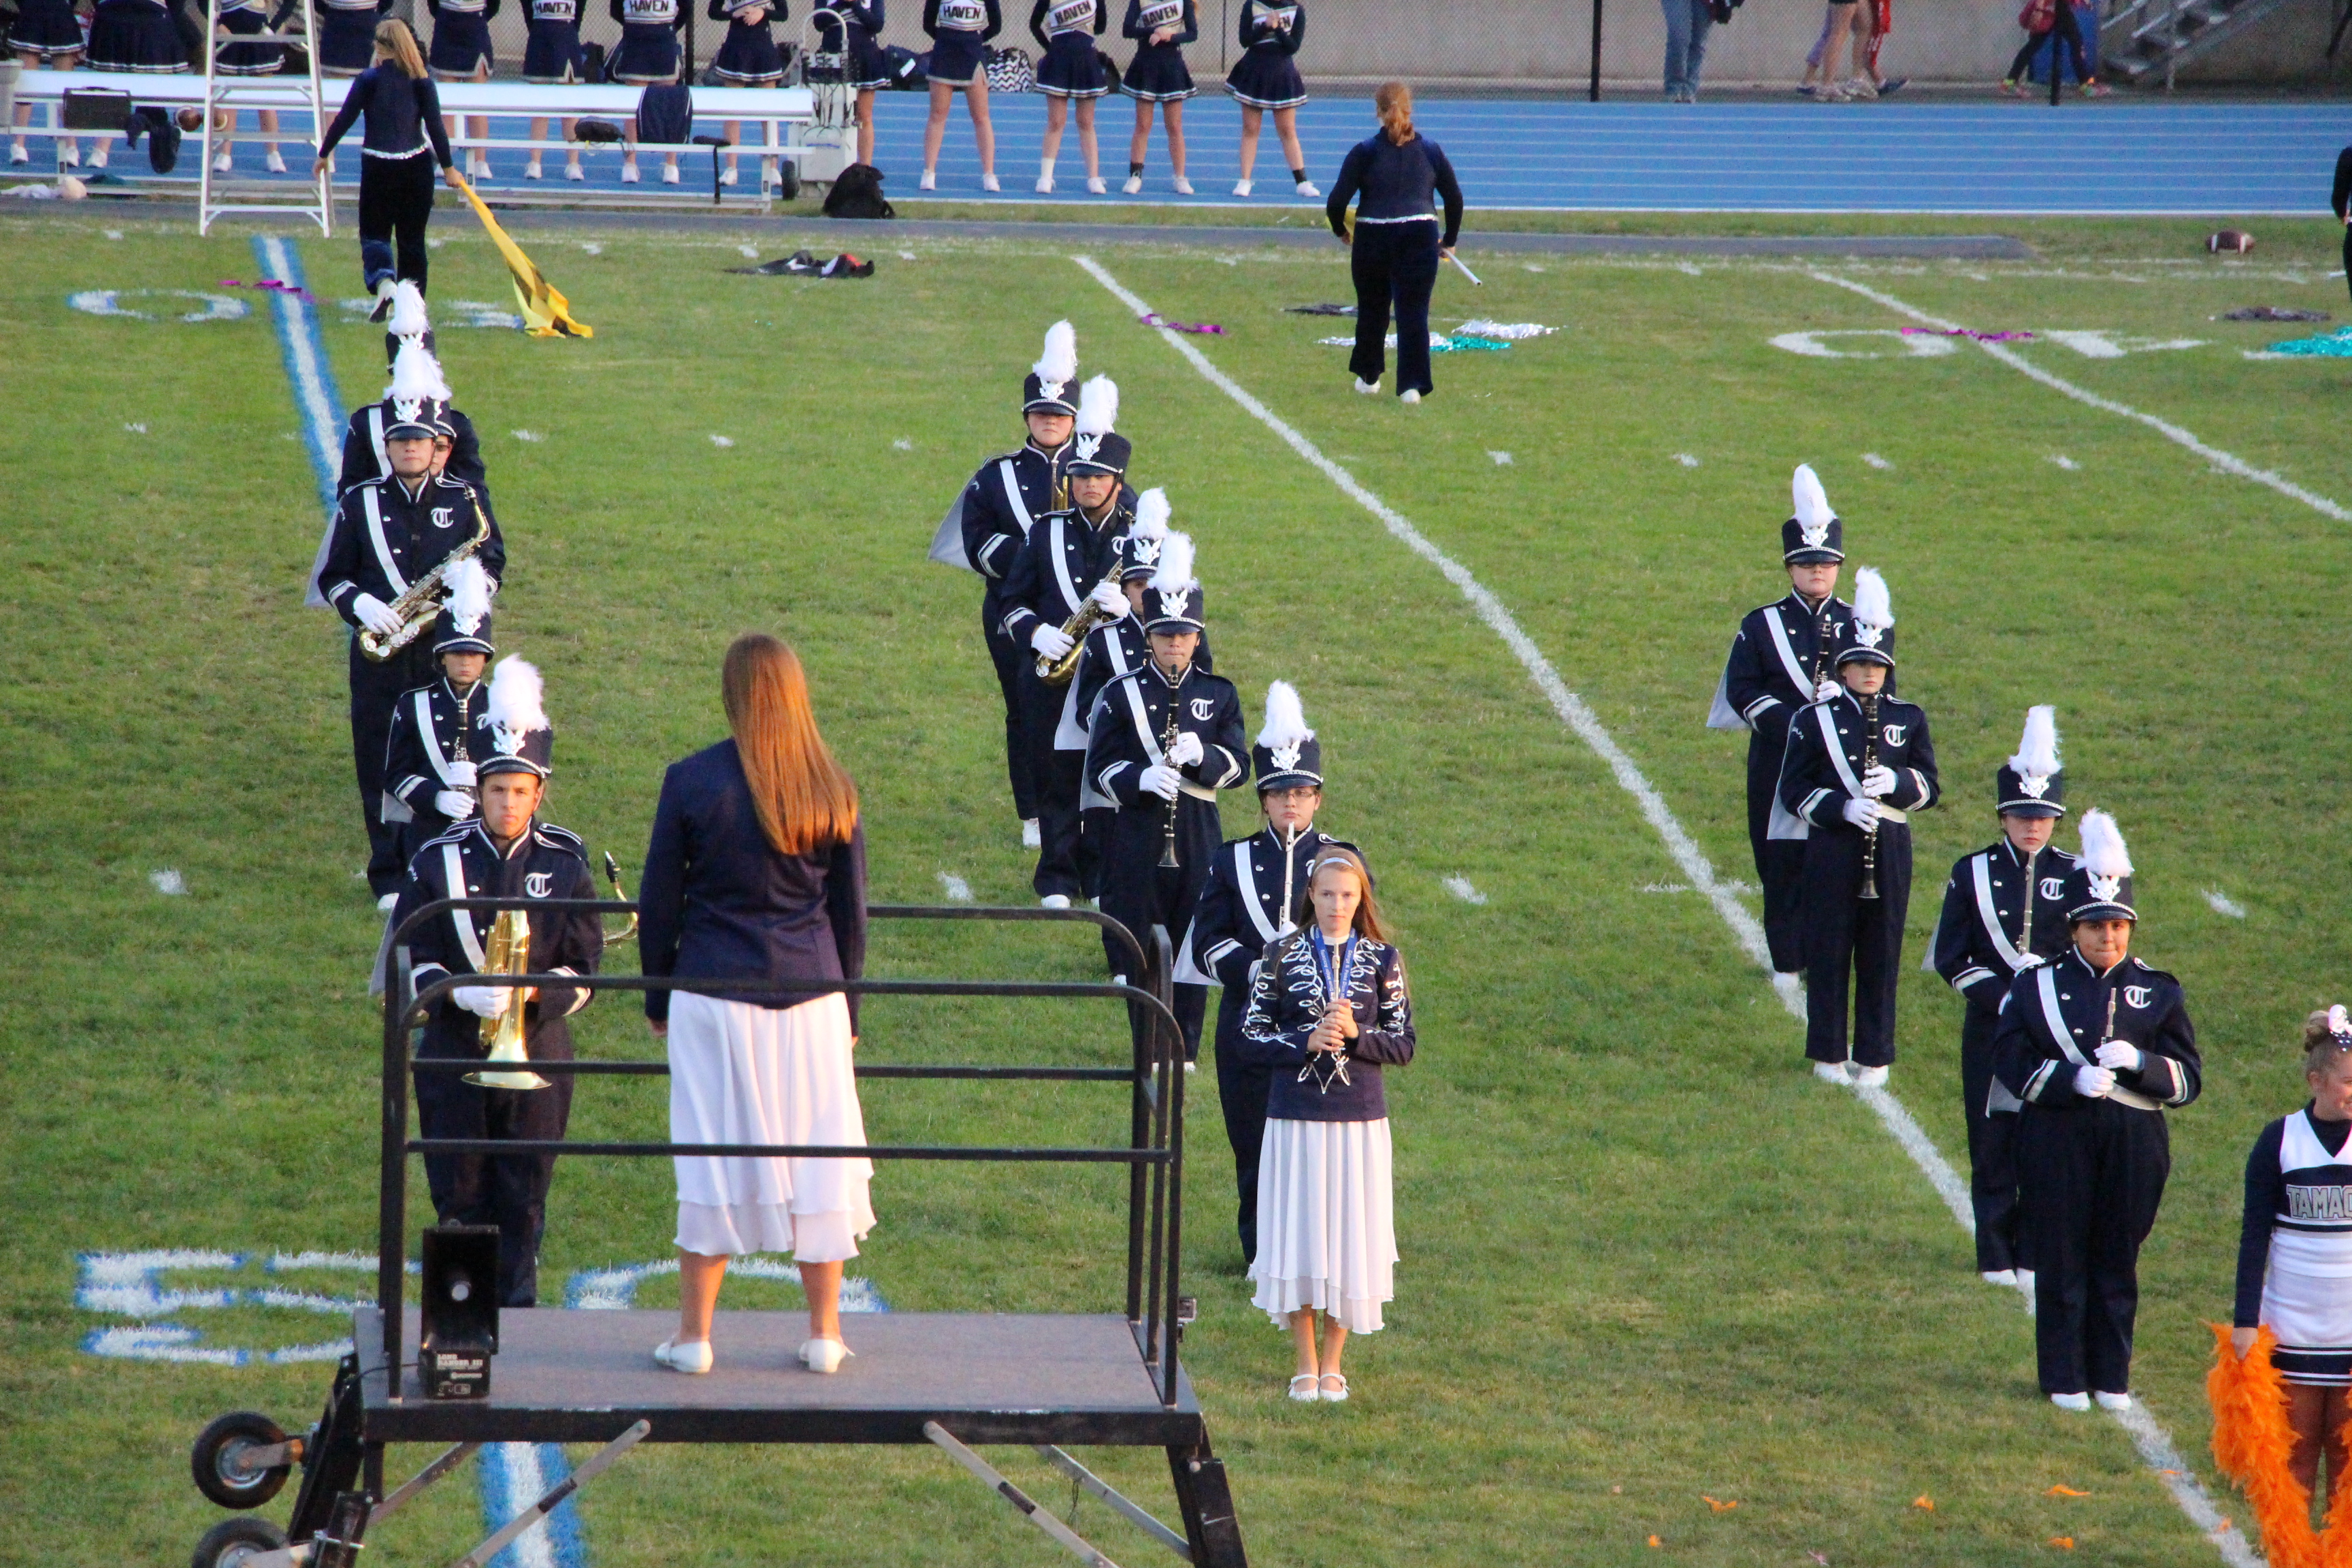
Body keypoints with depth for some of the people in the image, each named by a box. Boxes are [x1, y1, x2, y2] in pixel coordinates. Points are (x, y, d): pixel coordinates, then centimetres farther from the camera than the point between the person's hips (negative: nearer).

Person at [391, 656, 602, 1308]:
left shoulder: (565, 863, 0)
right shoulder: (439, 860, 0)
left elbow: (583, 968, 0)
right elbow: (412, 953, -1)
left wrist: (529, 994, -20)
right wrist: (459, 993, -20)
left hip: (536, 1056, 0)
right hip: (454, 1054, 0)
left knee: (523, 1199, 4)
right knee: (460, 1196, 3)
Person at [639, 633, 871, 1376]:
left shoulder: (692, 781, -7)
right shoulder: (832, 791, 0)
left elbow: (659, 899, 0)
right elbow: (850, 910, 7)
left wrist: (658, 997, 11)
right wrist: (847, 1001, 18)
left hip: (714, 991, -2)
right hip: (811, 999, 2)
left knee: (714, 1154, 3)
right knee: (820, 1152, 8)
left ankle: (695, 1334, 7)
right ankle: (824, 1333, 13)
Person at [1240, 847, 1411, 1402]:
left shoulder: (1382, 960, 4)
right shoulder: (1282, 956, 2)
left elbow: (1403, 1045, 3)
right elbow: (1251, 1036, 2)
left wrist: (1357, 1034, -15)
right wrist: (1306, 1042, -14)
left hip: (1359, 1122, 0)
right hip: (1296, 1118, 0)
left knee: (1349, 1236, 2)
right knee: (1297, 1235, 0)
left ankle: (1332, 1363, 14)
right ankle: (1305, 1362, 12)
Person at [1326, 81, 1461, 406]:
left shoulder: (1364, 152, -1)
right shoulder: (1431, 151, 6)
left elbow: (1337, 201, -6)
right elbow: (1455, 199, 12)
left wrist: (1340, 230, 14)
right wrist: (1449, 241, 25)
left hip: (1372, 239, -1)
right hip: (1420, 238, 1)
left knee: (1371, 309, 18)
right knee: (1414, 311, 2)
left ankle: (1368, 376, 33)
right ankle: (1413, 383, -10)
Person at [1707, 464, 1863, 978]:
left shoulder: (1860, 626, 9)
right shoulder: (1761, 626, 7)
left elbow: (1882, 687, 6)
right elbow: (1742, 689, 0)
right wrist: (1791, 722, -15)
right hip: (1780, 766, 0)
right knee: (1783, 864, -1)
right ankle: (1788, 960, 7)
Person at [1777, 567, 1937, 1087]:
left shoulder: (1908, 719, 6)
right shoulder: (1815, 721, 1)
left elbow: (1929, 786, 7)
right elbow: (1794, 791, -1)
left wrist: (1898, 782, -15)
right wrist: (1841, 808, -17)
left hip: (1889, 849, 1)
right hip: (1832, 848, -1)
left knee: (1881, 953, 5)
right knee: (1829, 951, 2)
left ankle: (1874, 1055, 13)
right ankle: (1829, 1053, 12)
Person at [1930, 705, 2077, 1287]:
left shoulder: (2074, 877, 3)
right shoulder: (1973, 874, 2)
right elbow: (1951, 958, 0)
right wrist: (2003, 995, -13)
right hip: (1991, 1030, 0)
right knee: (1994, 1143, 2)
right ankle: (1998, 1256, 9)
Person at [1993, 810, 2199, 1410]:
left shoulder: (2157, 993, 6)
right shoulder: (2038, 987, 4)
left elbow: (2188, 1077, 2)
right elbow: (2011, 1062, -4)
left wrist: (2139, 1062, -17)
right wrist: (2072, 1078, -19)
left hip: (2133, 1145, 1)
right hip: (2058, 1143, -1)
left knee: (2118, 1263, 6)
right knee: (2061, 1263, 2)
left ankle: (2113, 1378, 16)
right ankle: (2065, 1378, 11)